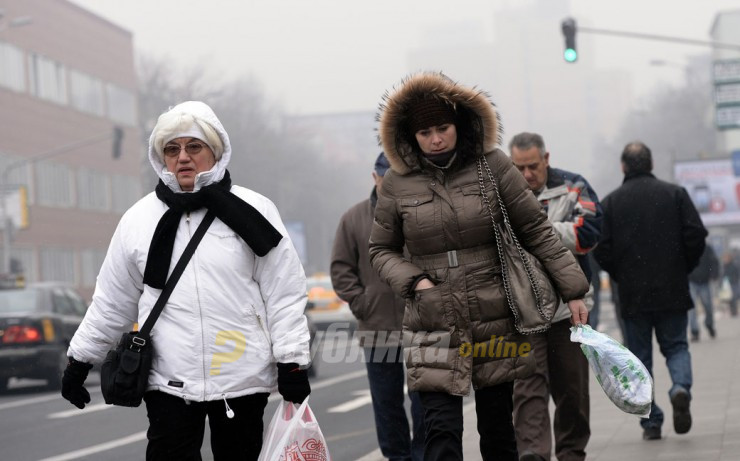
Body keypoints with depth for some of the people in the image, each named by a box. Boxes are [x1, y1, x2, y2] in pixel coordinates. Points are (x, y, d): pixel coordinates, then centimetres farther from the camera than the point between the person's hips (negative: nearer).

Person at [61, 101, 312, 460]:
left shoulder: (253, 212, 0)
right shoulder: (140, 219, 6)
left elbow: (283, 293, -1)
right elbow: (111, 301, 13)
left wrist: (292, 362, -5)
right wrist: (80, 360, 15)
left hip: (242, 378, -1)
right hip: (168, 381, 1)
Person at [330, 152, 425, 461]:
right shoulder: (355, 219, 5)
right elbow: (341, 270, 8)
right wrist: (361, 303, -3)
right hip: (377, 330, 2)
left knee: (423, 400, 0)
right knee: (387, 403, 9)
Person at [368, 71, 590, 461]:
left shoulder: (491, 165, 1)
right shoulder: (397, 182, 2)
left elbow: (536, 230, 4)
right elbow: (381, 250, 12)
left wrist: (572, 290, 2)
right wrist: (414, 281, -6)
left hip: (495, 321, 1)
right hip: (433, 327, -1)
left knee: (497, 428, 9)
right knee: (441, 429, -10)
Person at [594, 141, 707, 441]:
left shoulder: (610, 202, 0)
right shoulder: (675, 194, 1)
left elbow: (601, 250, -6)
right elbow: (697, 236, -5)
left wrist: (621, 276, 11)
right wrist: (683, 268, 10)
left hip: (632, 294, 0)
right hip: (672, 291, 0)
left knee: (640, 357, 8)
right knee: (676, 346, 13)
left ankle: (651, 422, 3)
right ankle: (680, 386, -17)